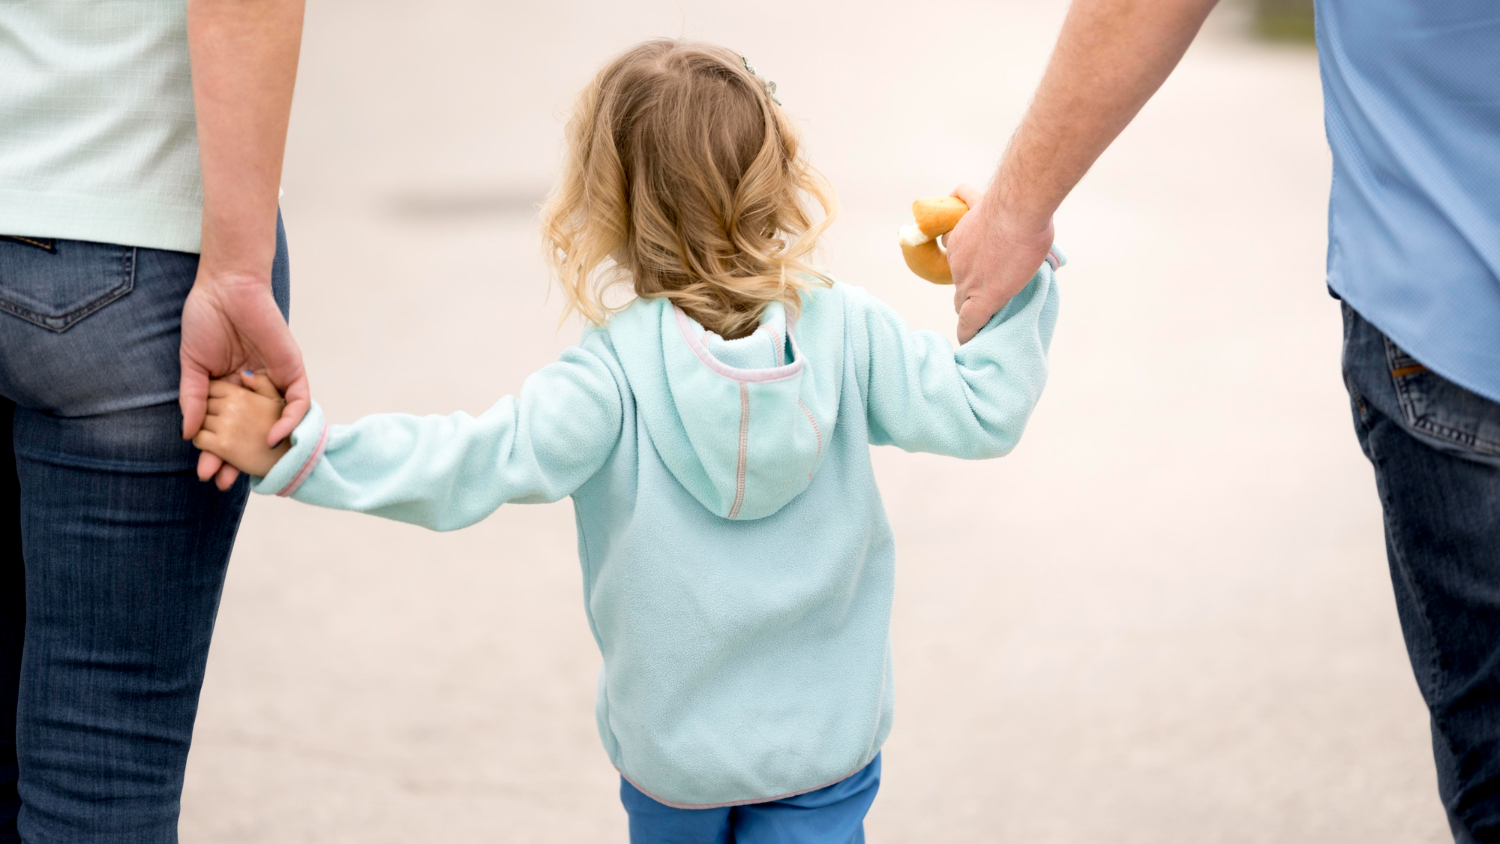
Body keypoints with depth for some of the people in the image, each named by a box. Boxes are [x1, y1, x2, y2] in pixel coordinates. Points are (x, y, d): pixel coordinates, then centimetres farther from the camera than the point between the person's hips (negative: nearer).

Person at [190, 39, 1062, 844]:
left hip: (673, 736, 0)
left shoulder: (619, 369, -19)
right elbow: (982, 409, -7)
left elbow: (477, 463, -27)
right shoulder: (849, 331, -12)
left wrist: (299, 453, -27)